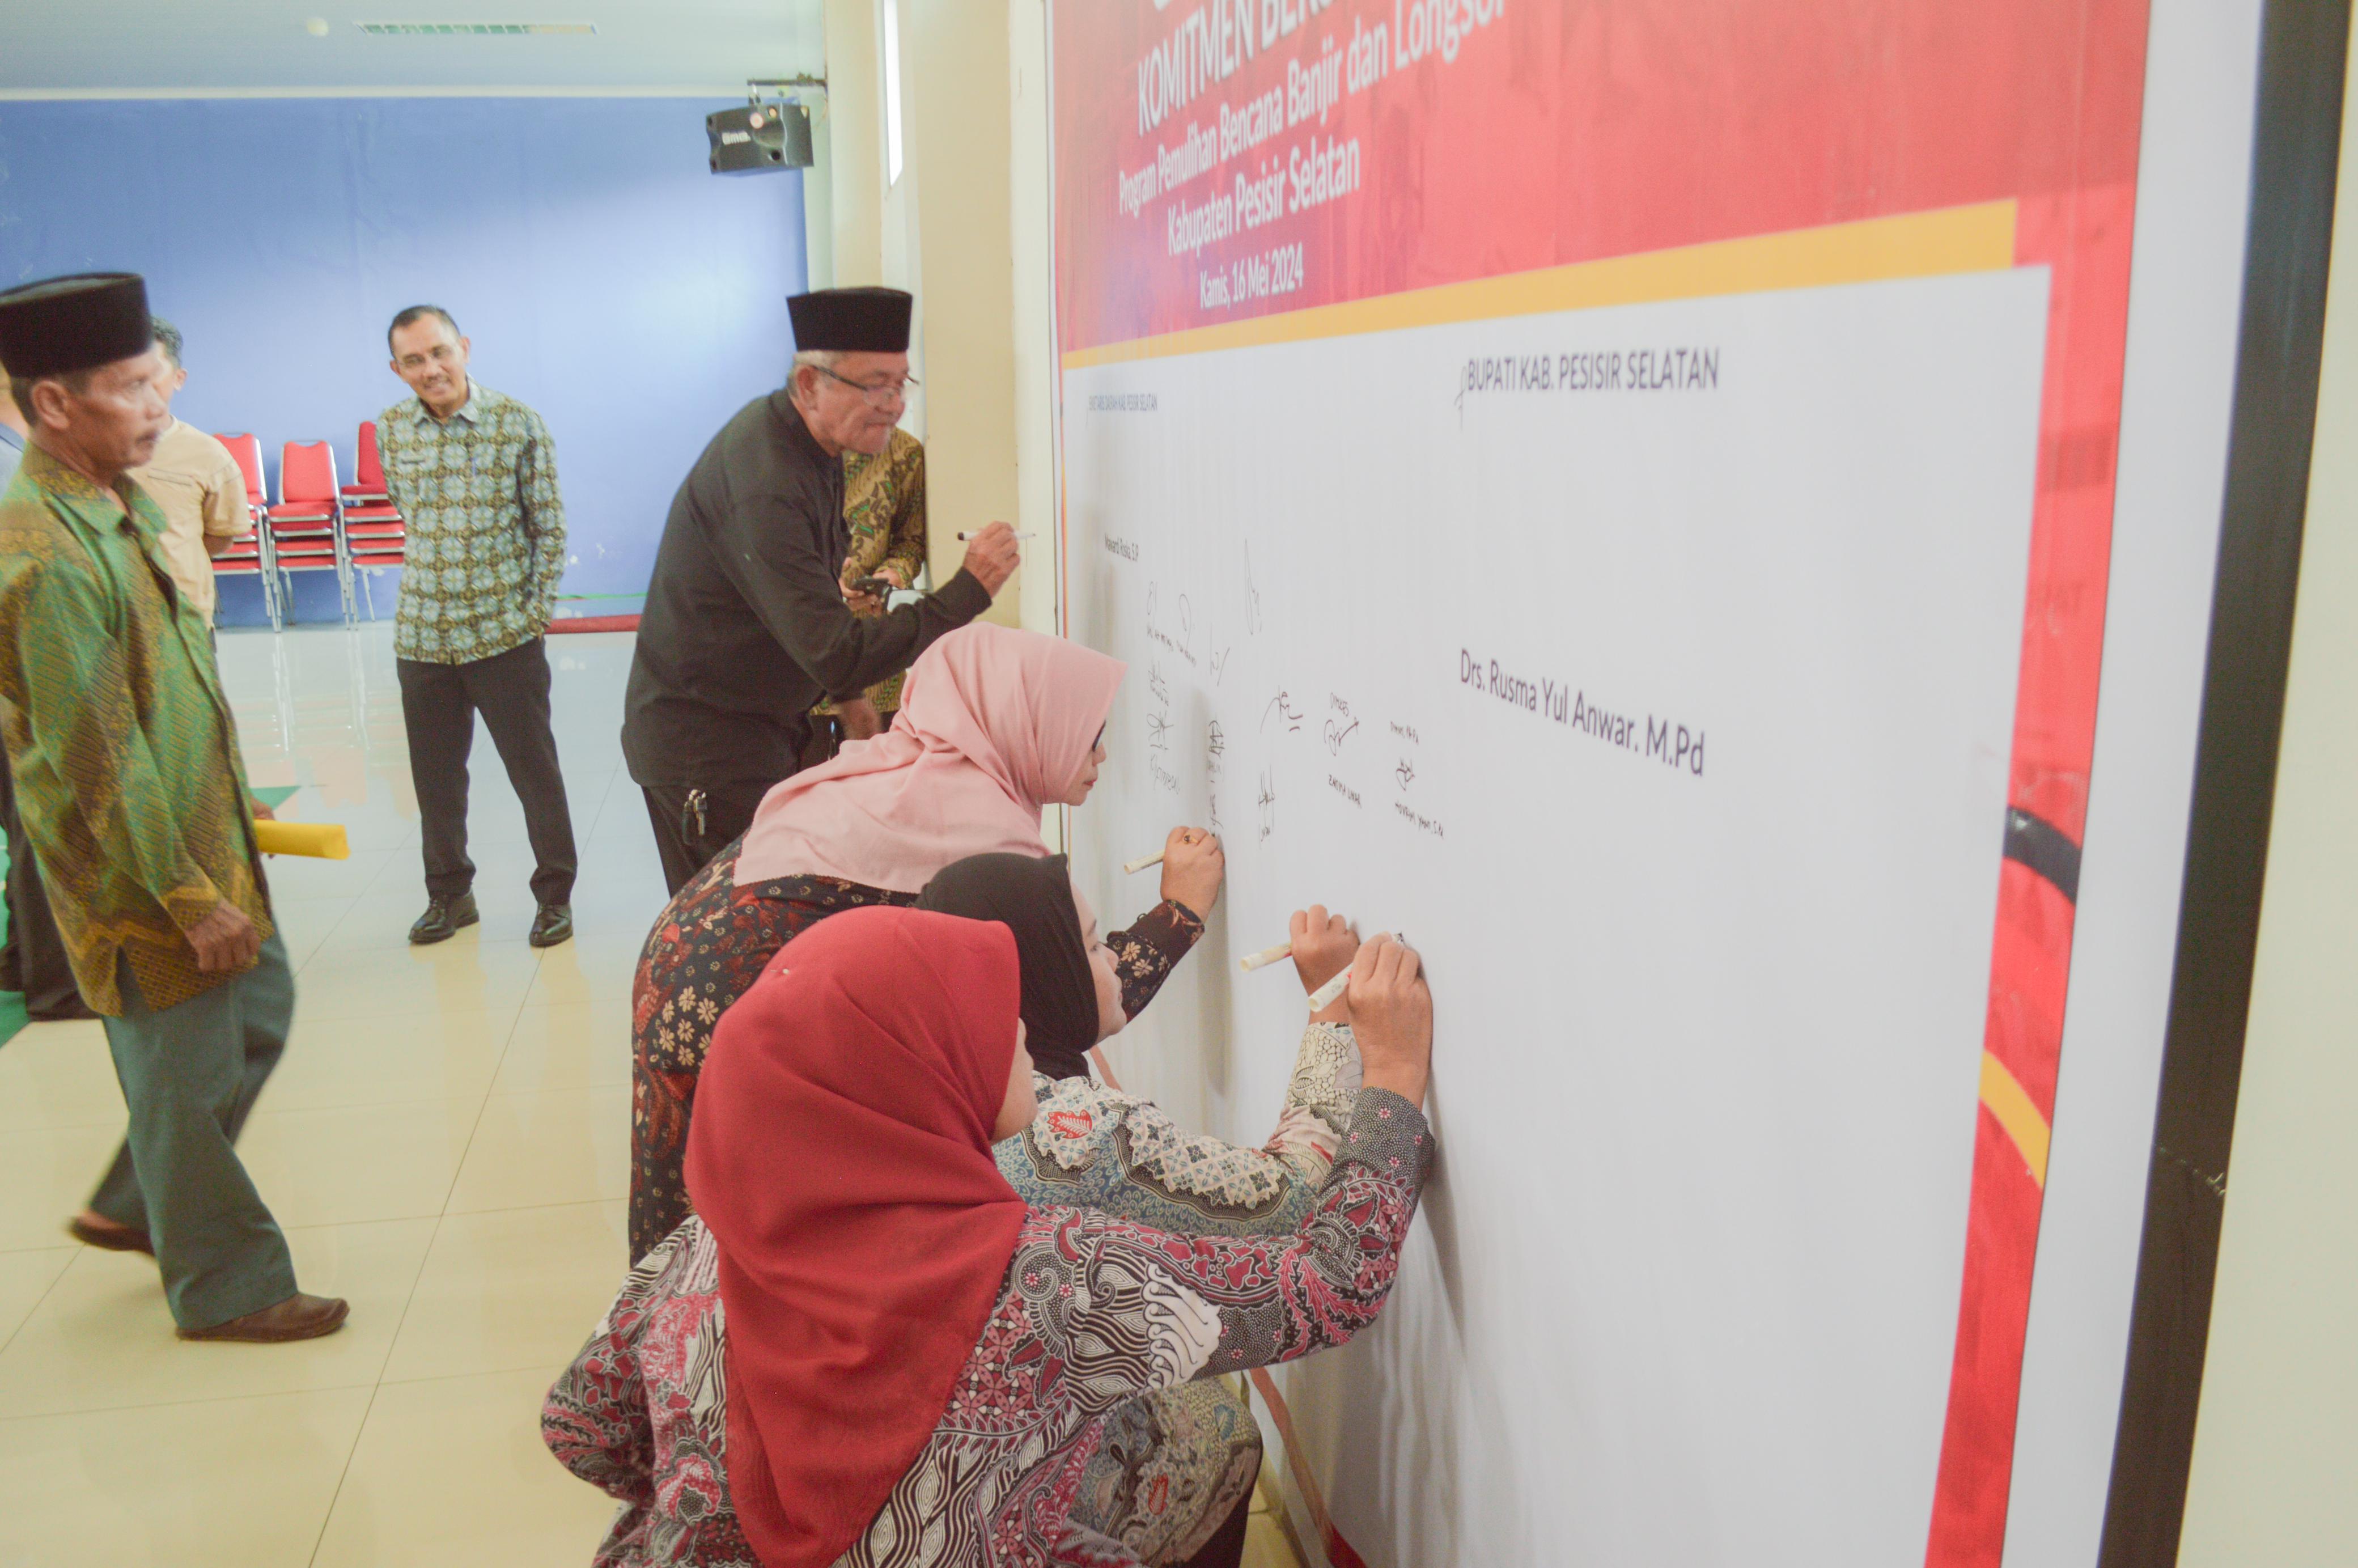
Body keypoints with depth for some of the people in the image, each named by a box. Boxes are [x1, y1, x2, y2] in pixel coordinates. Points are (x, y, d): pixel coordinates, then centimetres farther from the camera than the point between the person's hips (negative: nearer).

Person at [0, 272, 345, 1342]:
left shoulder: (121, 505, 5)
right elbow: (99, 763, -24)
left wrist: (229, 813, 20)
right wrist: (190, 900, -19)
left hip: (202, 834, 9)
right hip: (137, 879, -9)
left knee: (260, 1012, 21)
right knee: (187, 1076, 6)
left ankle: (136, 1208, 40)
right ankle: (225, 1288, 25)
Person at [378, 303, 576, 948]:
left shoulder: (517, 424, -6)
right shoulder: (392, 431, 3)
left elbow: (549, 527, -2)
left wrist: (537, 614, -5)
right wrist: (433, 586, 12)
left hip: (505, 634, -3)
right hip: (422, 635, 4)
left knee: (534, 769, 3)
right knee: (435, 774, 13)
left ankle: (554, 894, 18)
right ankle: (449, 893, 29)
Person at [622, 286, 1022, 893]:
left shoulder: (811, 445, 4)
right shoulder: (762, 485, -29)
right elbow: (839, 657, -32)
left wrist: (852, 698, 18)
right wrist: (967, 592, -29)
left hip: (765, 725, 10)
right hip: (705, 749, -9)